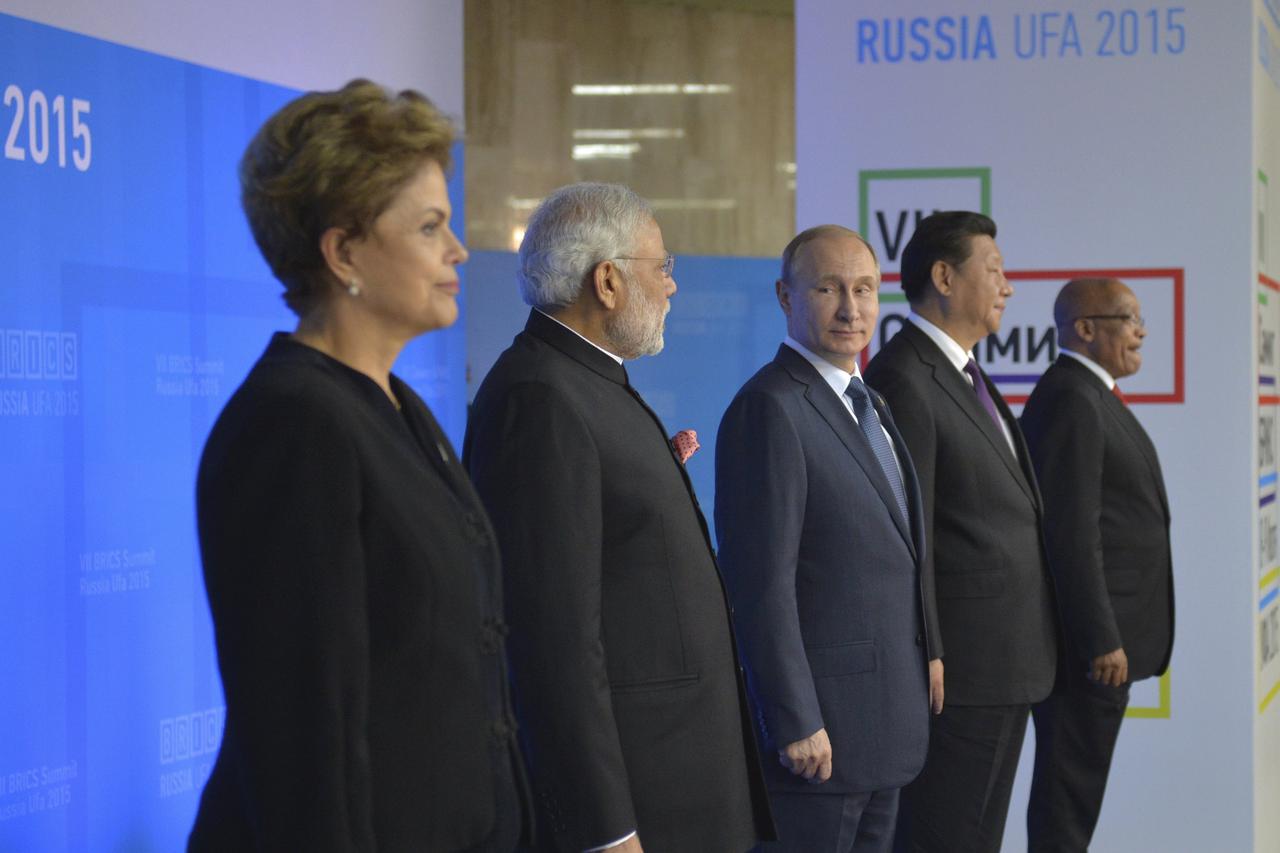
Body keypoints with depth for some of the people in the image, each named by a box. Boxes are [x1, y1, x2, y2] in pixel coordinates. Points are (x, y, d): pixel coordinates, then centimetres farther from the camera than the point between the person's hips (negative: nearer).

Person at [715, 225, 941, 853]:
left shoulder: (867, 403, 14)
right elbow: (763, 583, -20)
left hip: (889, 723, 9)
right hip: (821, 726, -9)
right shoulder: (770, 409, -15)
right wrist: (797, 724, -21)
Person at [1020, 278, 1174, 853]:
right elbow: (1071, 533, -22)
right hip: (1086, 637, -10)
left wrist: (1110, 633, 17)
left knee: (1075, 785, 14)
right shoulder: (1070, 400, -16)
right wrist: (1102, 642, -22)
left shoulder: (1089, 396, 16)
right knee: (1069, 789, -5)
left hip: (1099, 633, 10)